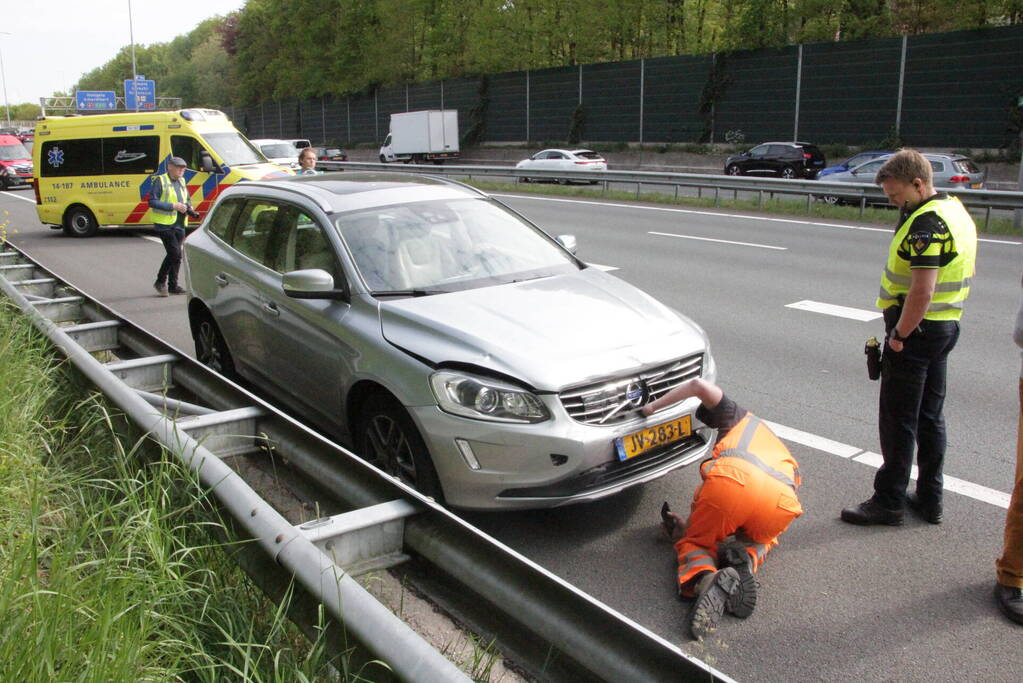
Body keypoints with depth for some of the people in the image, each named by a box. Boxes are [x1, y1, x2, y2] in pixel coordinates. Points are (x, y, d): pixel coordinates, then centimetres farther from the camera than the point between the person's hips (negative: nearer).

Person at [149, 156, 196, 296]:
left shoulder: (181, 182, 15)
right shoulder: (160, 181, -8)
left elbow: (187, 200, 27)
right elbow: (152, 201, -14)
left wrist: (190, 209, 4)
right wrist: (173, 206, -20)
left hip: (179, 225, 7)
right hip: (164, 224, -7)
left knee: (173, 255, 11)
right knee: (175, 254, -14)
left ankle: (173, 285, 18)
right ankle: (160, 282, 1)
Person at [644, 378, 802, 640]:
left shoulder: (740, 418, 31)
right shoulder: (784, 455, 43)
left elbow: (699, 385, 13)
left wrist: (653, 407, 22)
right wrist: (691, 523, 41)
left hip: (733, 478, -4)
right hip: (780, 500, 4)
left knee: (694, 542, 17)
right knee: (761, 539, 36)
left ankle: (706, 579, -18)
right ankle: (747, 557, 0)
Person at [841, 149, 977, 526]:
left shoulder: (927, 222, -19)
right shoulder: (955, 211, 13)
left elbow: (922, 291, -26)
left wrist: (898, 335, -18)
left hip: (916, 329, -10)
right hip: (946, 326, 10)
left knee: (898, 420, -1)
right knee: (930, 417, 16)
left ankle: (889, 502, 8)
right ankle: (929, 499, 25)